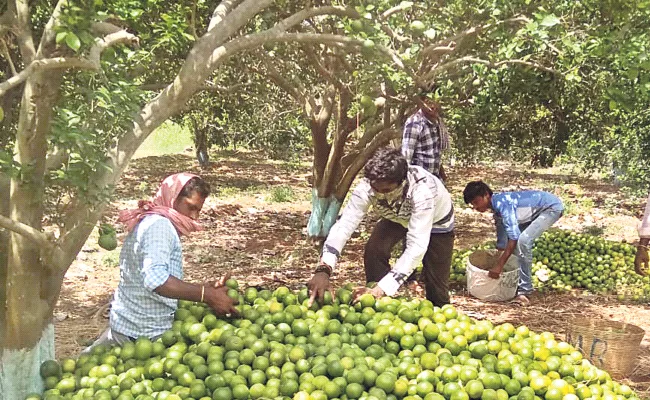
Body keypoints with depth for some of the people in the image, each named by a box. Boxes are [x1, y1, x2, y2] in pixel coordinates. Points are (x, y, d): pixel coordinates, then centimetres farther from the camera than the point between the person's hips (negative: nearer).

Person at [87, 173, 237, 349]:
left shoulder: (147, 222, 17)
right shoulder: (159, 225, -15)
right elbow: (156, 280, -32)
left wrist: (207, 289, 6)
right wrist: (207, 295, -33)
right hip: (146, 334, -10)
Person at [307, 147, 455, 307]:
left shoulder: (422, 190, -45)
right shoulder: (367, 186, -35)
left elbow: (416, 247, -46)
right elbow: (343, 226, -40)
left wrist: (381, 289, -53)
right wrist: (323, 269, -56)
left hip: (436, 220, -3)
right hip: (396, 217, 3)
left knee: (436, 284, -3)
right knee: (374, 249, -24)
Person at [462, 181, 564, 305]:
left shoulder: (502, 203, -27)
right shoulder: (496, 207, 2)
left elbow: (514, 236, -32)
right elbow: (502, 242, 13)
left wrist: (499, 266, -31)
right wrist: (498, 265, 18)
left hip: (552, 207, -10)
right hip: (538, 211, 10)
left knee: (523, 240, -24)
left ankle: (524, 291, -18)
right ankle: (518, 283, 23)